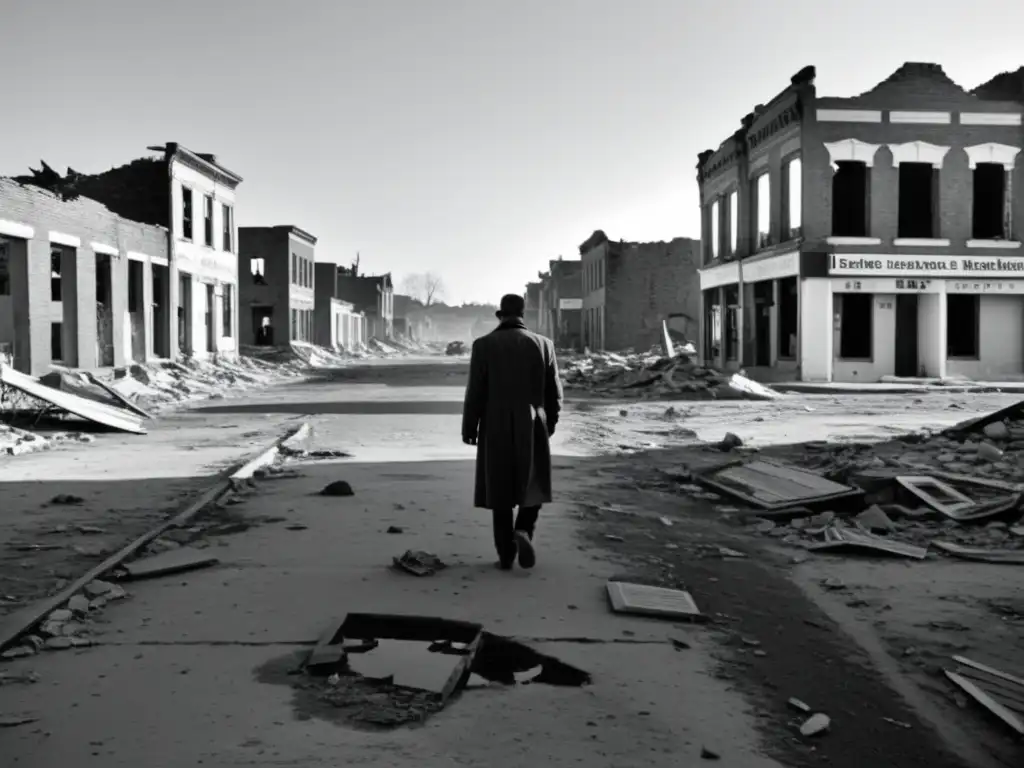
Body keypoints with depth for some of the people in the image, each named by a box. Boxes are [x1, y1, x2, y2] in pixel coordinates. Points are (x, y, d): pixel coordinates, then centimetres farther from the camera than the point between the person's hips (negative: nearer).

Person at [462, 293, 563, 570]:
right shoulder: (543, 344, -2)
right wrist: (549, 423, 17)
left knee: (500, 490, 11)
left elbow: (475, 393, -8)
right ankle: (523, 531, -8)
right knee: (532, 486, 16)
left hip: (496, 430, -1)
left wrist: (468, 428, 4)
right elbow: (554, 393, 2)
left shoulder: (483, 345, -7)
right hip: (532, 429, 1)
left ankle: (506, 554, 11)